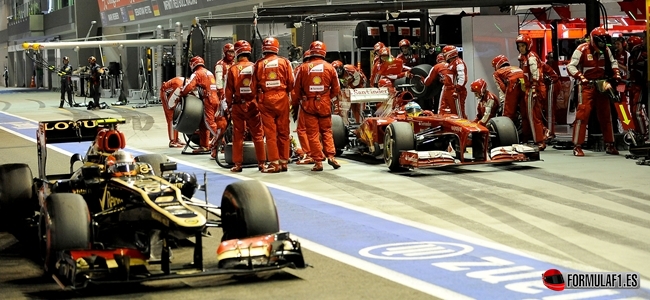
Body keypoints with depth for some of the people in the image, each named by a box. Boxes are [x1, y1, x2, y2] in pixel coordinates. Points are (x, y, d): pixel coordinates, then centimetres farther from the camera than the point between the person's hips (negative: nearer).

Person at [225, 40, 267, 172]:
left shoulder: (233, 69, -6)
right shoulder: (255, 67, -5)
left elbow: (229, 90, -3)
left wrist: (229, 106, 8)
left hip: (238, 105, 0)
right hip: (253, 104, 0)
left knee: (238, 135, 7)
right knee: (258, 134, 7)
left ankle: (238, 164, 9)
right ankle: (261, 163, 8)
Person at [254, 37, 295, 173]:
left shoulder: (259, 64, 0)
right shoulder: (284, 62, 1)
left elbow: (254, 84, 2)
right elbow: (291, 83, 0)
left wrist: (257, 98, 14)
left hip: (265, 99, -1)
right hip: (282, 98, 1)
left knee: (270, 132, 2)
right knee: (283, 131, 9)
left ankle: (274, 163, -1)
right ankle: (283, 161, 12)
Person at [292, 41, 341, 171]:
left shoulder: (304, 68, -5)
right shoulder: (330, 68, -3)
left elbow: (296, 90, 0)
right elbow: (336, 89, 4)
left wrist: (294, 104, 13)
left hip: (308, 104, -1)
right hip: (324, 104, 1)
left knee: (312, 133, 4)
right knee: (326, 131, 15)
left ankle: (318, 161, 2)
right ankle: (330, 155, 0)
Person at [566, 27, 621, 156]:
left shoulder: (605, 50, 7)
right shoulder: (582, 50, -11)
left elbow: (613, 62, 24)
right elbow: (571, 66, -15)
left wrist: (616, 74, 8)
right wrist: (581, 77, -26)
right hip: (587, 85, -6)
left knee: (606, 115, 9)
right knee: (583, 114, -13)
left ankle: (609, 144, 19)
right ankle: (577, 146, -11)